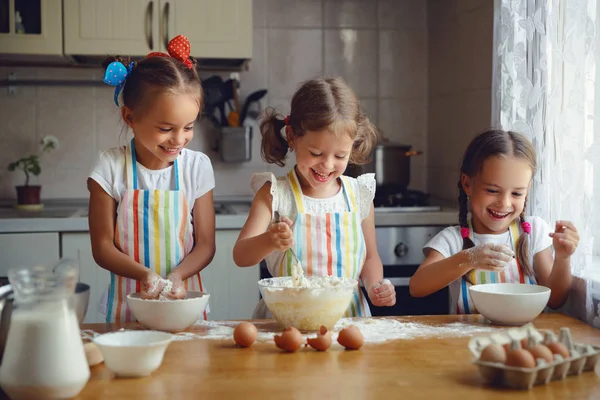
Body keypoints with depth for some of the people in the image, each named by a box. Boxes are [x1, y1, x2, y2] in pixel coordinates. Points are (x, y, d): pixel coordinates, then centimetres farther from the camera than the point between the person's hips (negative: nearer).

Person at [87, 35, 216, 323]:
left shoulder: (197, 167, -1)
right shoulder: (110, 169, -6)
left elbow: (205, 244, 2)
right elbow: (102, 247, -3)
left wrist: (176, 275, -16)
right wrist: (145, 275, -19)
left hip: (184, 302, 1)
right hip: (128, 305, -1)